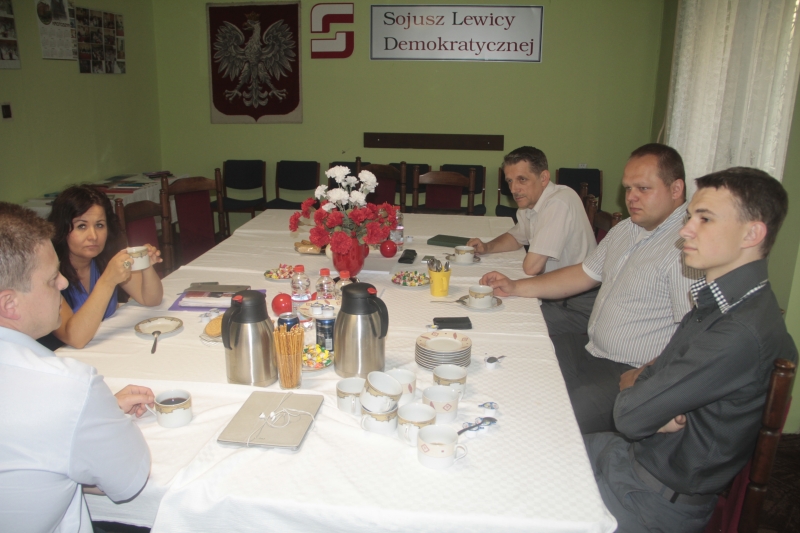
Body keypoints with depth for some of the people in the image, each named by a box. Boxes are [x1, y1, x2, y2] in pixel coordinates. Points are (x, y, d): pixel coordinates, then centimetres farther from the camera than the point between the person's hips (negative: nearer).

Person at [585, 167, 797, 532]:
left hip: (659, 497, -8)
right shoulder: (718, 301, 2)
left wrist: (635, 389, -6)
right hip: (638, 454, 8)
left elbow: (630, 415, -28)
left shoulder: (742, 334, -31)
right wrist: (651, 398, -14)